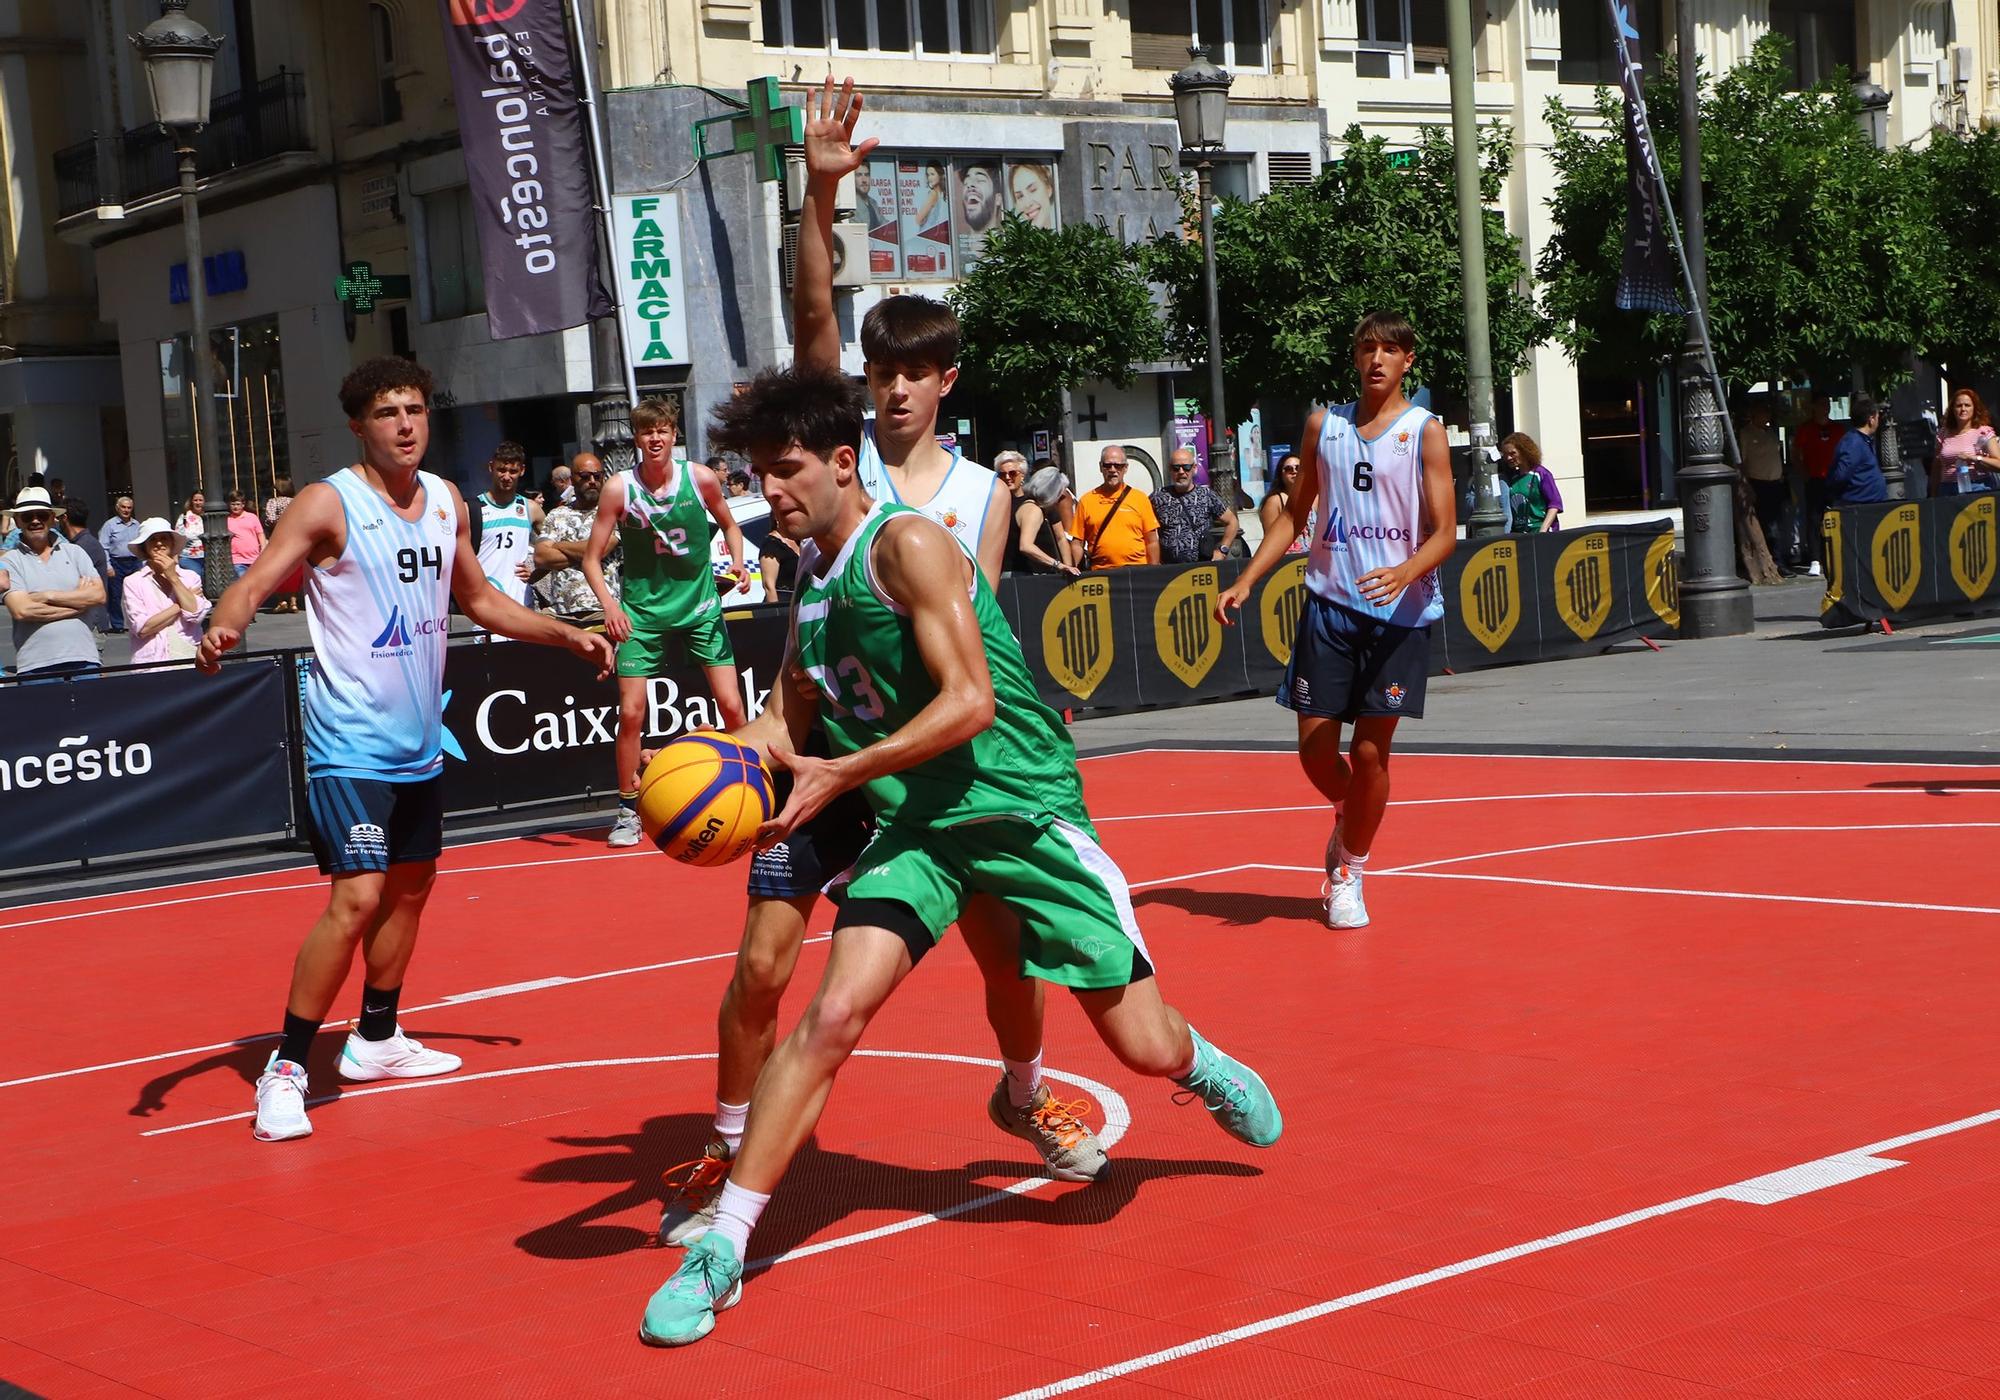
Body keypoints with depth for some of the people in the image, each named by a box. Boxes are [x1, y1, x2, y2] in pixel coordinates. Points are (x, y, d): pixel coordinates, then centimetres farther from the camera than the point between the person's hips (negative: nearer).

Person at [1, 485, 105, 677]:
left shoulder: (74, 553, 13)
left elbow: (99, 595, 1)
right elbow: (21, 610, -9)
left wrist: (47, 596, -6)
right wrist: (78, 600, -5)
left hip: (83, 660, 2)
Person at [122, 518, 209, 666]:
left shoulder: (190, 577, 11)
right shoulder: (133, 582, 6)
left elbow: (196, 614, -5)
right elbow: (142, 628, -4)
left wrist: (173, 578, 1)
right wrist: (180, 606, -1)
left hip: (189, 659, 2)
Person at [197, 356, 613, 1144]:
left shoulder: (447, 502, 7)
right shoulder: (329, 504, -13)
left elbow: (479, 599, 21)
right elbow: (256, 583, -23)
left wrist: (566, 636, 16)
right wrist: (223, 626, -44)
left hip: (418, 738, 8)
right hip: (350, 740, -8)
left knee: (411, 886, 18)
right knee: (356, 897, -16)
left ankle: (376, 1040, 34)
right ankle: (286, 1069, -6)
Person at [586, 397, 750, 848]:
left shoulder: (700, 479, -6)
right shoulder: (619, 488, -10)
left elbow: (729, 525, 13)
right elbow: (591, 557, -4)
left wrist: (737, 562, -6)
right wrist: (609, 604, -19)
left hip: (700, 608, 1)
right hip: (642, 612, -1)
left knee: (731, 705, -5)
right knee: (631, 712, -5)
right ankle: (628, 810, 10)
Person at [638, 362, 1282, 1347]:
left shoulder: (905, 544, -17)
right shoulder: (811, 573, 8)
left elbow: (969, 702, -23)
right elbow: (790, 718, 15)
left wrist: (837, 775, -23)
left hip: (1023, 811, -5)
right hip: (917, 825, 5)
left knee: (1143, 1046, 1)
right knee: (833, 1013, -14)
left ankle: (1204, 1069, 40)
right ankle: (722, 1248, -9)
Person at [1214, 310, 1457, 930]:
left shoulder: (1424, 431, -3)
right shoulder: (1324, 425, 9)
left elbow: (1444, 532, -8)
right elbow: (1295, 515, 17)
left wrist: (1404, 573, -28)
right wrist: (1246, 581, 8)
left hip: (1399, 611, -3)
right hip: (1330, 601, 3)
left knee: (1370, 750, -3)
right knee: (1315, 745, 1)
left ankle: (1350, 871, 15)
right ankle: (1349, 819, 33)